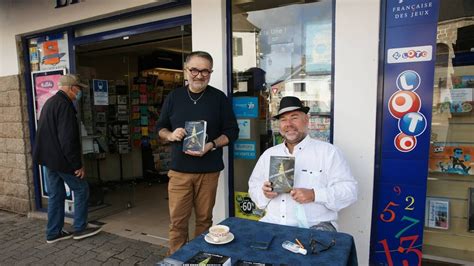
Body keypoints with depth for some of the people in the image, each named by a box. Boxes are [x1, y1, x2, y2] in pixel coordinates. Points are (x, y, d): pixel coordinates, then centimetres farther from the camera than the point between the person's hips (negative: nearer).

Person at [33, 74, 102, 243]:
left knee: (55, 195, 15)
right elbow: (68, 139, -24)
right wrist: (78, 164, -19)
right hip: (61, 160, -10)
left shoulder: (50, 102, 14)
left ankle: (53, 233, 23)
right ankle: (80, 228, 13)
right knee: (81, 190, 4)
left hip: (48, 159, 10)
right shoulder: (65, 105, -18)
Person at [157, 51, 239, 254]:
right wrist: (170, 135, -10)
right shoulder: (174, 97, 6)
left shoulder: (219, 98, 0)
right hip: (179, 170, 1)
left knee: (204, 219, 12)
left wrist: (211, 145, -17)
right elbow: (160, 128, 13)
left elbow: (231, 131, 0)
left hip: (208, 171, -1)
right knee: (177, 220, 5)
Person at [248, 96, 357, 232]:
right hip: (273, 224, 3)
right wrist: (264, 193, -6)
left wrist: (314, 195, -18)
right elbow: (253, 186, 17)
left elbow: (349, 189, -5)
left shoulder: (328, 152, 0)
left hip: (315, 226, -2)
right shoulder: (268, 154, 13)